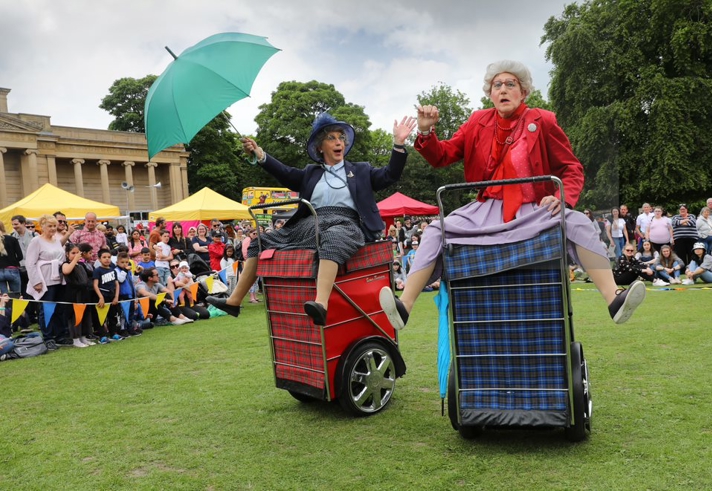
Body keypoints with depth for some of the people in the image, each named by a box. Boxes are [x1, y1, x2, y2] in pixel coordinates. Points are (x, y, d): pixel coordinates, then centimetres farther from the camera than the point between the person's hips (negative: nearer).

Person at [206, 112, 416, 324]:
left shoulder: (361, 170, 18)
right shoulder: (311, 173, 24)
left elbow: (389, 176, 6)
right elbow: (285, 174, 10)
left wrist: (399, 143, -7)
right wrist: (260, 155, -4)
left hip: (345, 225, -5)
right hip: (310, 225, 5)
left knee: (332, 239, -42)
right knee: (262, 242, 1)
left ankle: (321, 305, -60)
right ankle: (234, 301, 6)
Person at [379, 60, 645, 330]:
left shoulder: (542, 121, -1)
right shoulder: (478, 122, 6)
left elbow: (572, 168, 0)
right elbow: (442, 156, 6)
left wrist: (562, 198, -20)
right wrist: (426, 131, -14)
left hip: (533, 210, -2)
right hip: (488, 210, 2)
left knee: (579, 224, -28)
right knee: (437, 231, -16)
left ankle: (614, 299, -27)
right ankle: (404, 306, -21)